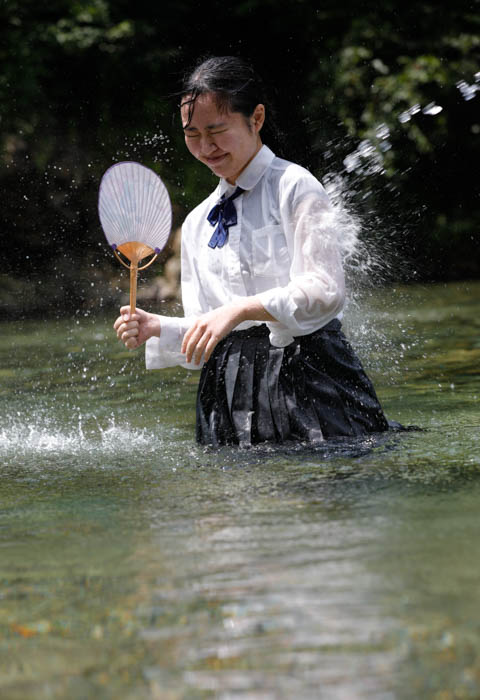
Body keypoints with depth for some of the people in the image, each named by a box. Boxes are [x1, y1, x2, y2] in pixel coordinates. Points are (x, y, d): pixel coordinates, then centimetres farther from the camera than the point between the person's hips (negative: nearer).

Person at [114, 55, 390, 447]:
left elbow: (325, 291, -13)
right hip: (227, 393, 5)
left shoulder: (294, 186, -2)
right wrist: (158, 330, -1)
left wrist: (240, 309, -22)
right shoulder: (196, 223, 17)